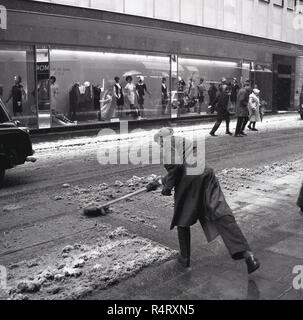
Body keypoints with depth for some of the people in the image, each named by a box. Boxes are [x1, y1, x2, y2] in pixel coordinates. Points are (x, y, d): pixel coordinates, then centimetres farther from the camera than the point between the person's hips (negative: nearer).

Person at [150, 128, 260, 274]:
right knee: (222, 215, -7)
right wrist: (165, 180, 42)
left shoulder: (167, 142, 6)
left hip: (188, 179, -6)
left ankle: (185, 258, 25)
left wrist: (168, 186, -1)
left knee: (183, 221, 15)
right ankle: (245, 252, -21)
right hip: (205, 174, 6)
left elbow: (175, 165, -11)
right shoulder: (183, 140, 31)